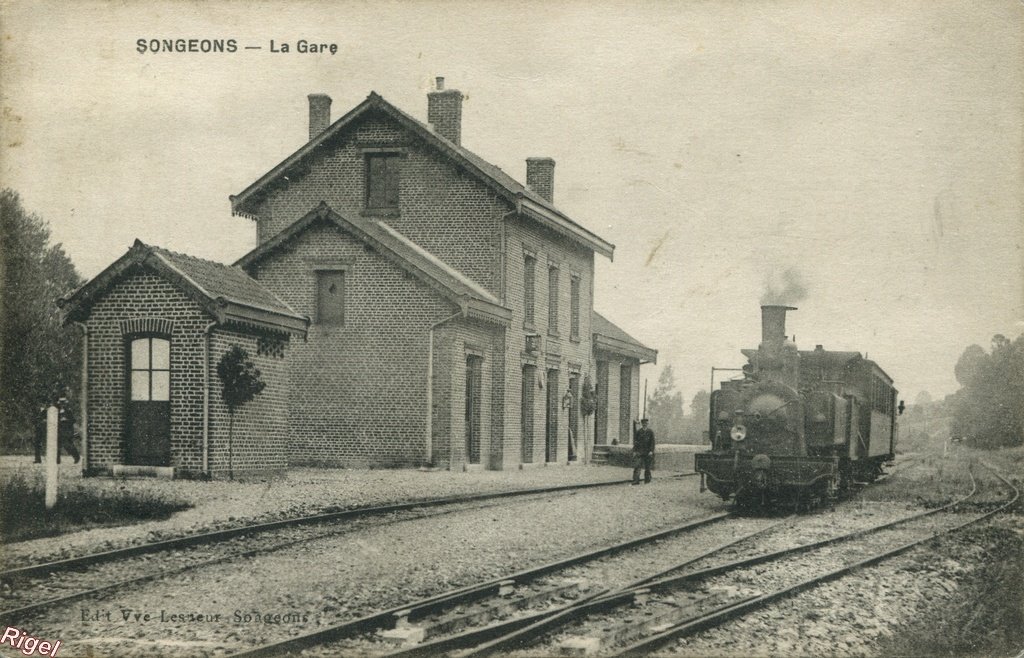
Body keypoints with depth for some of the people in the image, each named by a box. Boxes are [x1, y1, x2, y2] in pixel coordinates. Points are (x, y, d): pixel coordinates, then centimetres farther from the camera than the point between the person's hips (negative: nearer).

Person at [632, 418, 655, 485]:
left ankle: (647, 480, 17)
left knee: (647, 467, 6)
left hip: (647, 452, -1)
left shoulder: (650, 431, 1)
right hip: (639, 451, 1)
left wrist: (651, 451, -10)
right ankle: (636, 480, -13)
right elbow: (635, 441, 8)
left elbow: (652, 442, -1)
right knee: (637, 466, -11)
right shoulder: (638, 432, 6)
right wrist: (634, 451, 2)